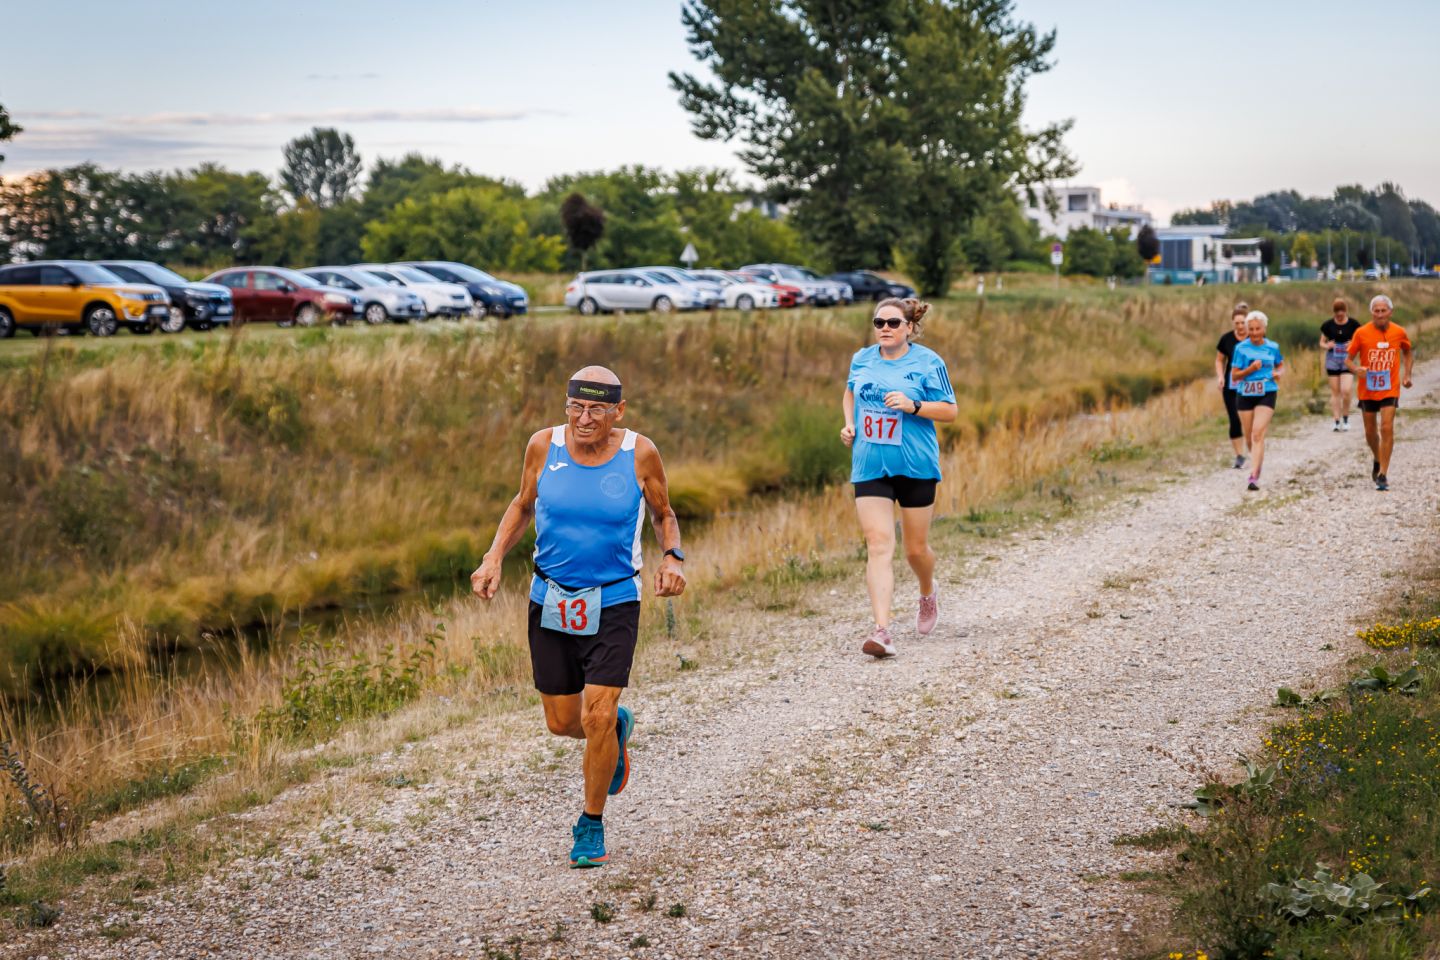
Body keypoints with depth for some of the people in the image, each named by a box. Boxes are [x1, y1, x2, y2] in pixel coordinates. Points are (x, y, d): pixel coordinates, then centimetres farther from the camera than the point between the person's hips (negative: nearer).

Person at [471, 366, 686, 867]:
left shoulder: (640, 454, -10)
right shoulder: (544, 446, -6)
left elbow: (664, 515, 7)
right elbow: (524, 504, 12)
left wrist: (673, 558, -12)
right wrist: (495, 555, -2)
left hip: (614, 604, -3)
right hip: (551, 601, 3)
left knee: (597, 718, -11)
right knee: (562, 722, 9)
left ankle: (592, 825, 12)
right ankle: (617, 728, 45)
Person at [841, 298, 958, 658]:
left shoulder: (928, 362, -5)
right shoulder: (861, 359, 6)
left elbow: (950, 411, -4)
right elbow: (850, 394, 25)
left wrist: (914, 406, -19)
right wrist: (849, 424, 7)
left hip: (915, 466, -2)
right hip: (869, 466, 2)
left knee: (915, 548, 9)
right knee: (878, 545, -11)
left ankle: (928, 595, 44)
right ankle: (882, 631, -18)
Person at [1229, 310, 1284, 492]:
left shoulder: (1273, 347, 3)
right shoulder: (1241, 348, -2)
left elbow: (1281, 366, 20)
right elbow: (1234, 376, -1)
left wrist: (1278, 373, -3)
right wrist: (1250, 369, -18)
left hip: (1266, 395, -1)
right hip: (1245, 395, 1)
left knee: (1258, 433, -17)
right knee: (1249, 437, 9)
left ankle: (1254, 475, -19)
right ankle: (1259, 459, 42)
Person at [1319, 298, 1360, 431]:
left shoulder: (1353, 324, -1)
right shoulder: (1328, 325, 3)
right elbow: (1322, 343, 10)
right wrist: (1327, 346, -12)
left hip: (1347, 360, -2)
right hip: (1332, 360, 2)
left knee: (1346, 390, -13)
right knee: (1335, 391, 3)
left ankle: (1346, 418, 6)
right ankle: (1337, 421, 8)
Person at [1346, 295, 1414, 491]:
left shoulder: (1399, 332, -4)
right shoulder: (1361, 333, -9)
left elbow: (1408, 353, 16)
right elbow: (1349, 359, -3)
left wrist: (1407, 375, 4)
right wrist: (1356, 369, -25)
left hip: (1390, 389, -1)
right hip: (1367, 390, 1)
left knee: (1387, 428, -14)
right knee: (1371, 432, 11)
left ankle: (1383, 475, -11)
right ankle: (1378, 460, 42)